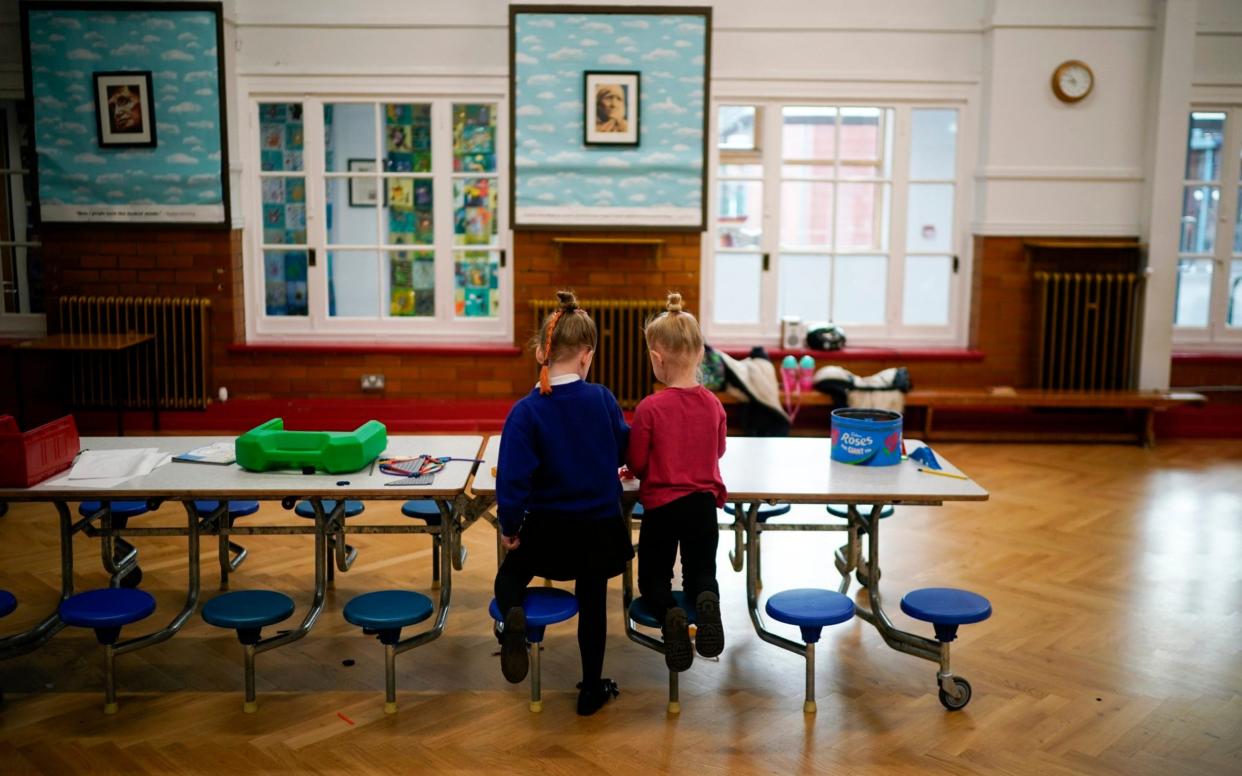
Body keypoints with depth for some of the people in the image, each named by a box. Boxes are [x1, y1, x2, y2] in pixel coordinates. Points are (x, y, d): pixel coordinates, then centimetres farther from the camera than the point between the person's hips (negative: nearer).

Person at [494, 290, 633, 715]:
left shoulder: (526, 411, -17)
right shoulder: (602, 399, -10)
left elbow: (514, 478, -20)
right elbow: (626, 451, 5)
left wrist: (509, 527, -5)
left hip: (549, 528, -2)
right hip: (600, 526, 2)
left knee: (510, 575, 23)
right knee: (592, 604, 20)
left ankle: (512, 618, -10)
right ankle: (592, 689, 29)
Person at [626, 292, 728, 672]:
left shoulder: (650, 407, -17)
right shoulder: (713, 403, -3)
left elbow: (636, 465, -8)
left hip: (661, 505, -3)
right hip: (704, 503, 3)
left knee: (652, 579, 14)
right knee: (702, 574, 17)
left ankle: (670, 613, -19)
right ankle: (707, 600, -19)